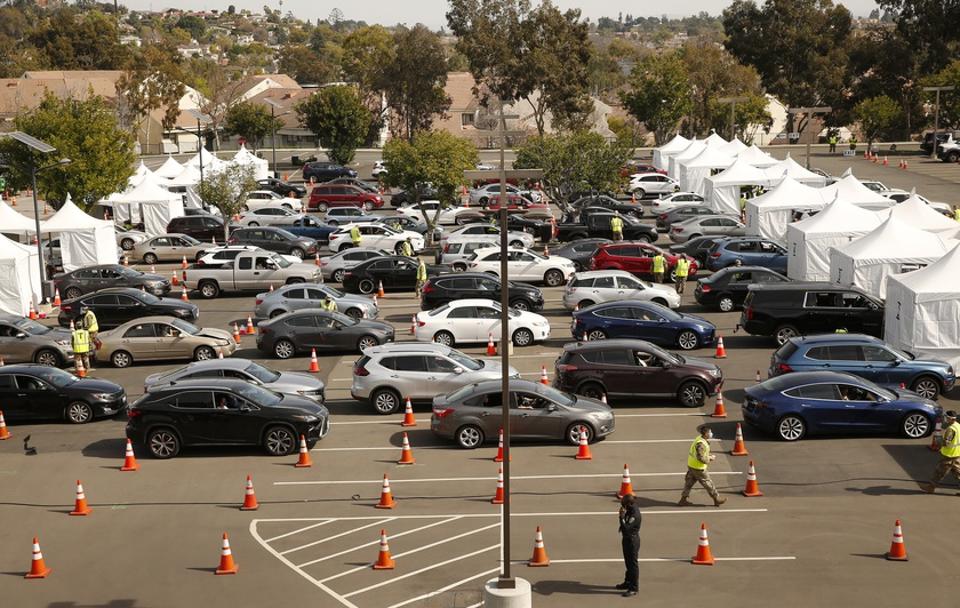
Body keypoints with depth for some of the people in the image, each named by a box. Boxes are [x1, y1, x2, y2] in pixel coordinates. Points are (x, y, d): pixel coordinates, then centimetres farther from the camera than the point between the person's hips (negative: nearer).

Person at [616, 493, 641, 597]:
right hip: (627, 539, 10)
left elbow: (626, 528, -33)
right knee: (628, 562, 23)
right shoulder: (630, 510, 0)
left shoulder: (635, 515, -29)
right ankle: (628, 582, 38)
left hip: (632, 541, -10)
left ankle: (633, 588, 9)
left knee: (633, 564, 0)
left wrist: (622, 517, -33)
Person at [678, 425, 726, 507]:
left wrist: (709, 456, 5)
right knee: (708, 483, 6)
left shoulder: (700, 438, 3)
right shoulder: (700, 444, -28)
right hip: (698, 468, -9)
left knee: (689, 482, 16)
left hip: (691, 465, 9)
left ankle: (683, 500, 23)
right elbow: (700, 458, -30)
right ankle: (717, 500, 19)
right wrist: (710, 458, -16)